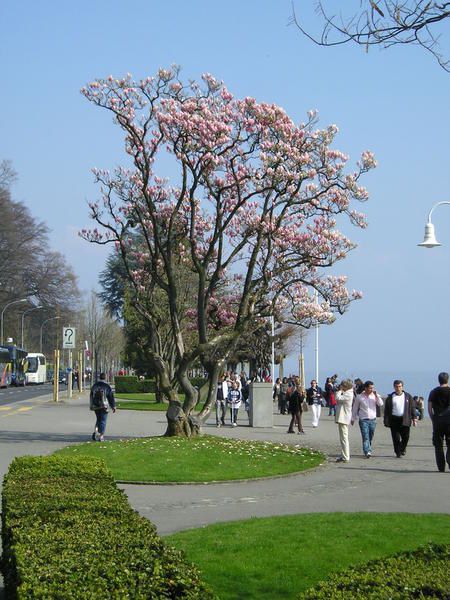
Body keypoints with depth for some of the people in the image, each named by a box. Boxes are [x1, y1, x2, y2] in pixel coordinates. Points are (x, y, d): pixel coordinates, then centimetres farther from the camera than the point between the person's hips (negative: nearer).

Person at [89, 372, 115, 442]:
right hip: (103, 406, -4)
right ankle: (101, 436, -2)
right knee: (103, 421, 2)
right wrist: (113, 406, 1)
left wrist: (91, 406, 23)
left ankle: (95, 431, 0)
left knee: (98, 419, 19)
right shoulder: (107, 386, -7)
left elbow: (91, 396, 14)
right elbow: (111, 397, -5)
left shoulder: (94, 385, 7)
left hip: (95, 406, 4)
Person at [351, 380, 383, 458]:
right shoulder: (359, 397, 0)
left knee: (370, 437, 10)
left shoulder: (375, 396, 4)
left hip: (373, 420, 3)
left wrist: (376, 395, -18)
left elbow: (380, 404, -10)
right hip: (363, 420, -3)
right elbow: (355, 408, 10)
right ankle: (367, 452, -20)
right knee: (365, 437, -13)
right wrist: (353, 419, 15)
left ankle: (368, 451, 25)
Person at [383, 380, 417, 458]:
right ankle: (398, 453, 6)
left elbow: (412, 408, 10)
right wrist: (386, 421, 0)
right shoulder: (390, 397, 7)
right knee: (396, 438, -2)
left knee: (405, 437, 2)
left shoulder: (408, 396, 9)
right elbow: (386, 410, 7)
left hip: (405, 420, 0)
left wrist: (414, 419, 3)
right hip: (394, 420, 0)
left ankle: (402, 449, 27)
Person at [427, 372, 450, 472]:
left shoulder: (433, 392, 7)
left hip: (437, 420, 2)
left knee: (438, 445, 7)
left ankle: (441, 467, 6)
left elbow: (429, 409, 5)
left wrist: (433, 419, 12)